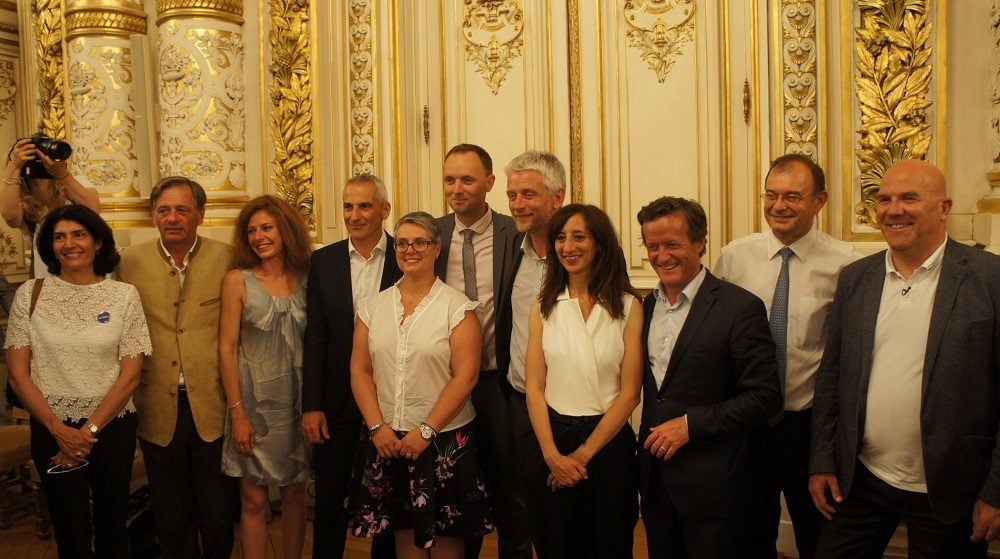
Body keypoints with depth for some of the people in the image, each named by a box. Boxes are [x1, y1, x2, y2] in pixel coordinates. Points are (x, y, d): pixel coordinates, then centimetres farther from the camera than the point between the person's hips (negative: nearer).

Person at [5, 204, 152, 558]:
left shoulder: (124, 295, -4)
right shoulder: (30, 294, -3)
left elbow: (131, 375, -6)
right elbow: (18, 374, -4)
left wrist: (90, 430, -11)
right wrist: (59, 430, -11)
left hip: (112, 426, 0)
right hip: (52, 429, 0)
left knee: (112, 526, 14)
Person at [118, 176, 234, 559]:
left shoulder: (225, 259, -3)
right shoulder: (131, 261, 1)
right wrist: (131, 391, 3)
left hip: (213, 405, -1)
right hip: (158, 408, 2)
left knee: (218, 511, 11)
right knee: (171, 516, 16)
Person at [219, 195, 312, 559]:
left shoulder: (305, 279, 1)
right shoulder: (237, 280, -5)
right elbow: (227, 348, -6)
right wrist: (237, 413, -10)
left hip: (297, 404, 2)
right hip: (254, 405, -2)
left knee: (295, 493, 12)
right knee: (253, 499, 5)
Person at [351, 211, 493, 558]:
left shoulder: (457, 306, -6)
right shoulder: (372, 306, 6)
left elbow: (465, 376, -12)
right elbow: (360, 370, 3)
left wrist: (426, 431, -14)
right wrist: (378, 427, -7)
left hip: (444, 440, -3)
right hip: (387, 440, 3)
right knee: (404, 530, 14)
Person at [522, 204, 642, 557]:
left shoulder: (628, 307, -4)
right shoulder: (544, 306, 3)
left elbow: (629, 393, -6)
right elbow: (534, 388, 0)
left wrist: (584, 453, -10)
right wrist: (553, 455, -10)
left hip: (608, 441, -2)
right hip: (554, 439, 2)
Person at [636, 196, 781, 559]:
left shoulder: (740, 307, -12)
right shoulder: (647, 306, 7)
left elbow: (764, 396, -15)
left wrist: (691, 424, -18)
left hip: (710, 483, -5)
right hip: (654, 477, 6)